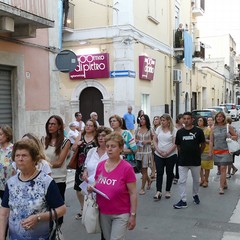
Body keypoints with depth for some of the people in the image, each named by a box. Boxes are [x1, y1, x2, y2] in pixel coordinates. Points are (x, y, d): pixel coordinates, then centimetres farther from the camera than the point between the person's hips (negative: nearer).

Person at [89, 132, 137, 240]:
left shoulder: (127, 168, -14)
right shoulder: (100, 165, 0)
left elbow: (133, 193, -11)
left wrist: (133, 215, -11)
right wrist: (92, 188, -9)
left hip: (121, 214, -5)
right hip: (103, 213, 5)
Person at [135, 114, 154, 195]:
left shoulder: (150, 130, -1)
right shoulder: (137, 130, 7)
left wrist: (148, 141, -13)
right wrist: (136, 141, -7)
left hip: (146, 151, -3)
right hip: (138, 151, 3)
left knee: (144, 169, -2)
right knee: (141, 169, 9)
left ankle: (142, 188, 8)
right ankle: (149, 180, 37)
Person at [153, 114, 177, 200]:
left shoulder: (174, 130, -6)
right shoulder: (159, 128, 5)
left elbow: (175, 144, -10)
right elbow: (154, 140, 7)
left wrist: (167, 153, -16)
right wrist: (158, 150, -8)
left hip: (170, 155, -2)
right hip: (158, 155, 2)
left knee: (169, 173, 9)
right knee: (159, 172, -2)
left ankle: (168, 191, 21)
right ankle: (158, 191, -2)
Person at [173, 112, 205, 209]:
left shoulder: (198, 131, -6)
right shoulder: (180, 132, 1)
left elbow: (203, 144, 4)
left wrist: (197, 153, 7)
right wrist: (184, 153, 5)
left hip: (195, 161, -1)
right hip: (183, 161, 1)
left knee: (196, 180, 15)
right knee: (182, 181, -2)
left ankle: (195, 195, 38)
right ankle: (183, 201, 5)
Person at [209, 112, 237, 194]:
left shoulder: (228, 127, 0)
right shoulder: (213, 128, 6)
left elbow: (236, 136, 9)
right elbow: (211, 141, 7)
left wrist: (231, 137, -13)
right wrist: (210, 151, 2)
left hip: (225, 151, -3)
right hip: (217, 151, 3)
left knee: (223, 168, -9)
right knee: (221, 169, 11)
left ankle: (221, 187, -7)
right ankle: (225, 184, 28)